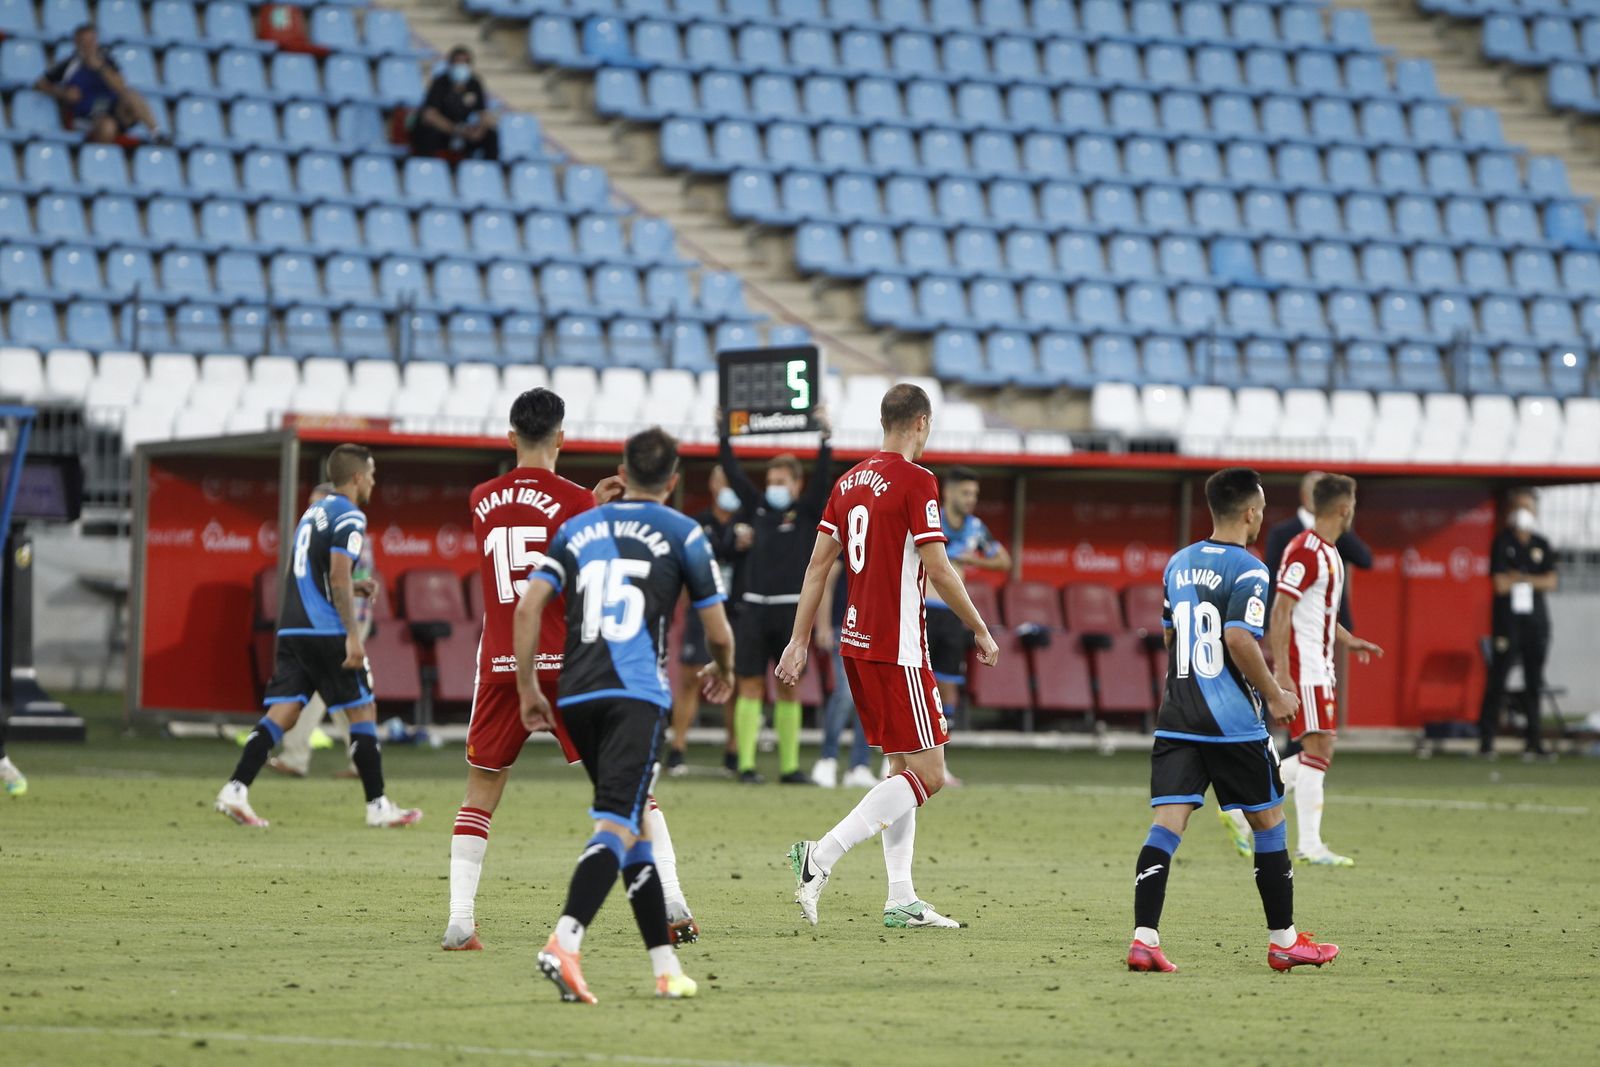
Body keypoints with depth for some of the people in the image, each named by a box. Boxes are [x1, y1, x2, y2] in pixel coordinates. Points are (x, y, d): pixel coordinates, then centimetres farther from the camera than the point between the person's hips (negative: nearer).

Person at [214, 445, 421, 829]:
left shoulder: (313, 512, 20)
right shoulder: (349, 516, -7)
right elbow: (339, 578, -17)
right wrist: (353, 635, -19)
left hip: (291, 628, 8)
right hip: (327, 631, -8)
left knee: (283, 712, 2)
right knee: (362, 711, 2)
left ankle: (236, 789, -12)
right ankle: (378, 805, 5)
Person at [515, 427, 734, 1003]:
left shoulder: (578, 528, 18)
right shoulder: (683, 534, 8)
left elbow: (528, 607, 8)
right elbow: (719, 632, 9)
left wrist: (527, 689, 14)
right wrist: (723, 673, 31)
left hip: (576, 696, 5)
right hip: (637, 695, -5)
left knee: (637, 826, 16)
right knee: (618, 825, -13)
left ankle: (666, 966, 17)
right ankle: (563, 943, -34)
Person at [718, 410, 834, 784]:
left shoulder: (806, 512, 4)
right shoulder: (758, 508, 10)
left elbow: (822, 480, -8)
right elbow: (734, 475, 8)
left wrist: (826, 440, -17)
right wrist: (723, 437, 4)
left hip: (790, 609, -1)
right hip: (754, 608, 1)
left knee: (788, 689, 6)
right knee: (751, 685, -2)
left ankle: (789, 766, 10)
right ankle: (746, 765, -4)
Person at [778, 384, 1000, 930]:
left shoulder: (849, 481, 11)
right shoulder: (916, 480, -11)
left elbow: (818, 564, 11)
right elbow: (938, 569, -14)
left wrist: (799, 640, 14)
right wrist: (982, 632, -4)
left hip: (856, 641, 9)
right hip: (897, 648, -9)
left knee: (903, 766, 14)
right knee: (927, 772, -6)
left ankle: (901, 900, 11)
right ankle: (822, 855, -18)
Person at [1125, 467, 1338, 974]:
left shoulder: (1178, 564, 13)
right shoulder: (1248, 571, -10)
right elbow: (1239, 638, -22)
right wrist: (1275, 696, -10)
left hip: (1176, 718, 6)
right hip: (1232, 722, -6)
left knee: (1167, 823, -2)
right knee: (1268, 820, 10)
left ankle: (1144, 938, -16)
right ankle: (1284, 941, 18)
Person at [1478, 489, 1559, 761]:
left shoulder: (1541, 545, 12)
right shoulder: (1502, 543, -1)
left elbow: (1551, 583, 3)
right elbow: (1501, 584, -10)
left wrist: (1520, 578, -9)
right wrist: (1534, 579, 0)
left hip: (1536, 619, 5)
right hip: (1508, 619, -5)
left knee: (1535, 683, 6)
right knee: (1497, 680, -7)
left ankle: (1533, 741, 10)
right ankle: (1486, 741, -5)